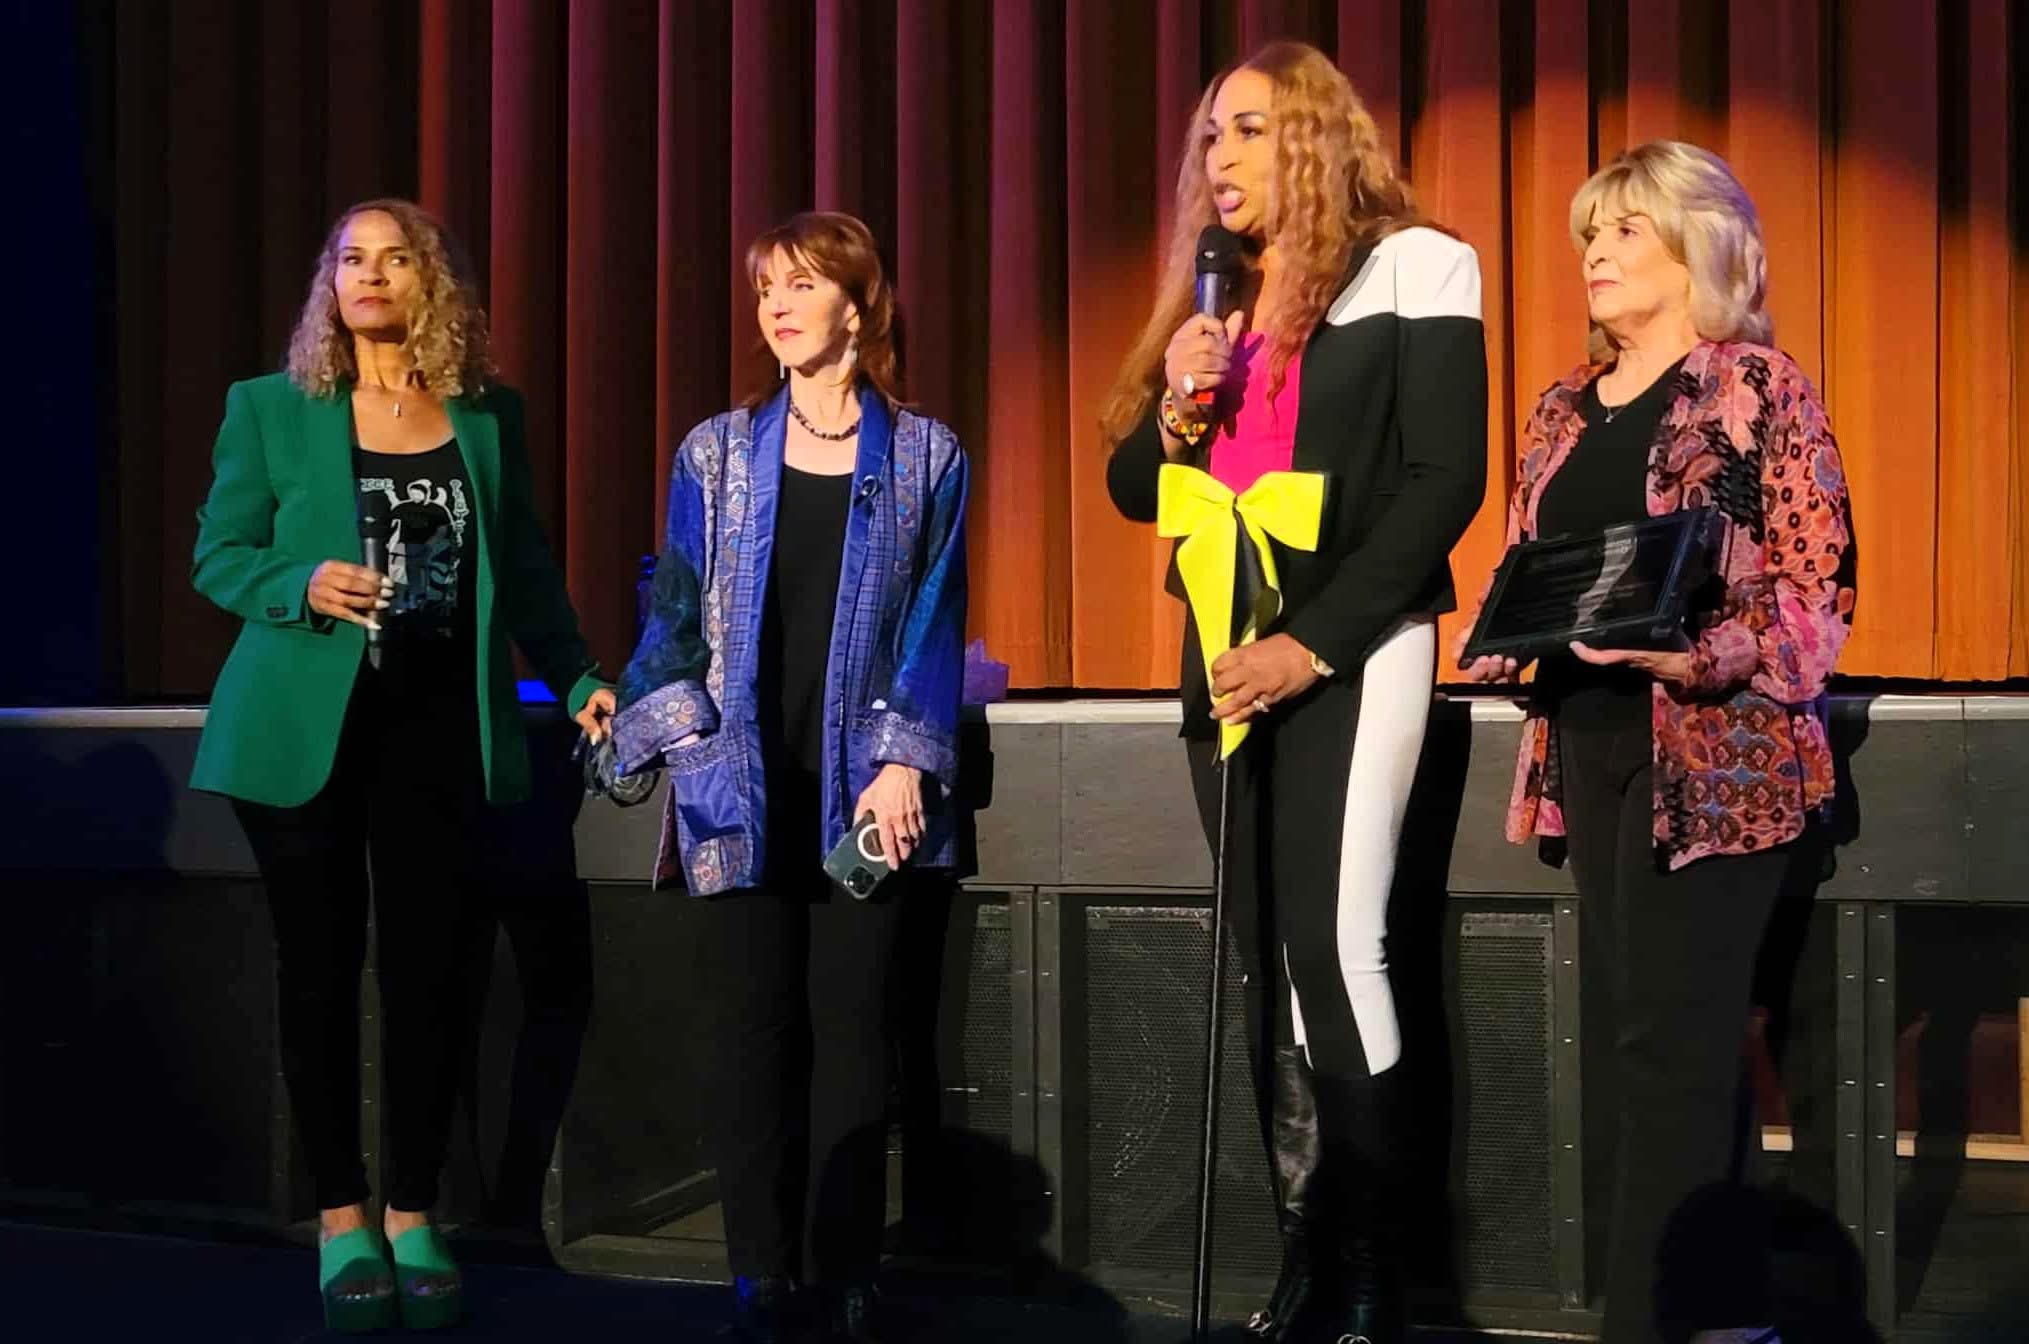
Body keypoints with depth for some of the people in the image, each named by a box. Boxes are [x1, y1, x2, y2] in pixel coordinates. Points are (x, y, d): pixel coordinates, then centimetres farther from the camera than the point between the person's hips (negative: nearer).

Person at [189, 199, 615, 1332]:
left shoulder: (490, 418, 9)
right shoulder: (270, 409, 4)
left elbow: (526, 568, 14)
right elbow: (219, 555, 4)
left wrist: (578, 680, 6)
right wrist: (302, 586, -15)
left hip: (440, 725, 1)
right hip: (309, 727, -1)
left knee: (430, 971, 2)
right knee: (322, 971, 3)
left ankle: (414, 1219, 14)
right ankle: (342, 1225, 13)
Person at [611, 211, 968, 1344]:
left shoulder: (925, 456, 5)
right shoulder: (716, 453, 9)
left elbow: (934, 622, 1)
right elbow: (678, 613, 7)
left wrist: (903, 761, -10)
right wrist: (685, 748, -5)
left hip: (860, 789, -1)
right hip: (739, 787, 1)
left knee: (849, 1026, 1)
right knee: (746, 1029, 0)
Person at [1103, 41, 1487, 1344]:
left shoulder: (1411, 270, -3)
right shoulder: (1216, 305, 16)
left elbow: (1447, 478, -10)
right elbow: (1135, 491, 18)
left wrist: (1316, 641, -16)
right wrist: (1174, 415, -5)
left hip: (1350, 649, -7)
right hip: (1229, 660, 7)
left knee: (1335, 948, -14)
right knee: (1269, 964, 6)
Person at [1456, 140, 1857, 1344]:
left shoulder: (1761, 388, -4)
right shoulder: (1566, 408, 15)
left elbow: (1822, 592, -9)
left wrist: (1697, 660, -24)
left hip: (1715, 753, -7)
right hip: (1588, 743, 7)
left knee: (1670, 1040, -9)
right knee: (1625, 1035, 8)